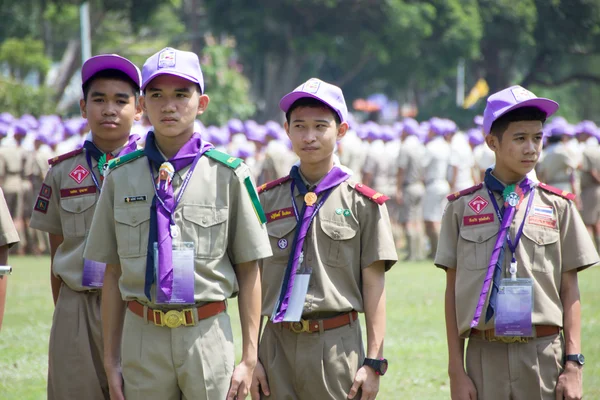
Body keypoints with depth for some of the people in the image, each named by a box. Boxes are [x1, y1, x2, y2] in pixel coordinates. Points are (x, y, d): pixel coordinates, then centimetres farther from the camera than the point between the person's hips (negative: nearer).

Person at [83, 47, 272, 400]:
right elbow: (113, 272, 9)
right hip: (141, 334, 2)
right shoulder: (122, 175, 7)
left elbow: (249, 271, 1)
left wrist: (250, 358, -2)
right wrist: (111, 360, 7)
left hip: (208, 333, -2)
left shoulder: (228, 173, 0)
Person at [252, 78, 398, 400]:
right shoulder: (267, 200, 9)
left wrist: (374, 361, -4)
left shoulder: (363, 203, 3)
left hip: (338, 345, -2)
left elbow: (374, 286, 1)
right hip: (277, 344, 2)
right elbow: (254, 283, 8)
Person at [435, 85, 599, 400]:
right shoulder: (462, 207, 5)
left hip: (545, 355, 0)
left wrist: (573, 364, 0)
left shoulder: (557, 206, 7)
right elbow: (453, 291, 5)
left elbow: (569, 290, 7)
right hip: (485, 355, 0)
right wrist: (456, 370, 1)